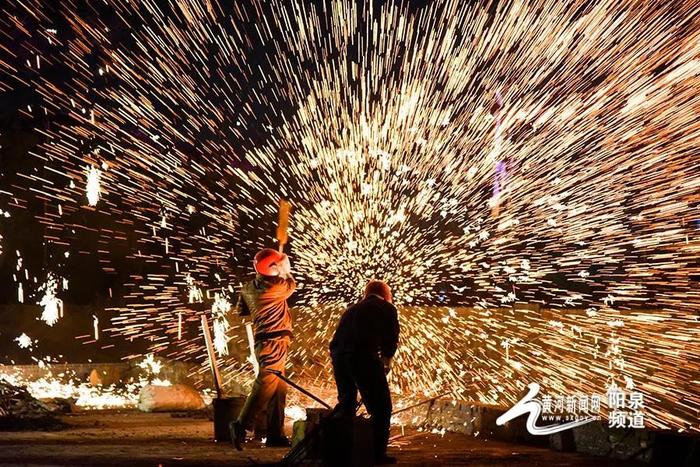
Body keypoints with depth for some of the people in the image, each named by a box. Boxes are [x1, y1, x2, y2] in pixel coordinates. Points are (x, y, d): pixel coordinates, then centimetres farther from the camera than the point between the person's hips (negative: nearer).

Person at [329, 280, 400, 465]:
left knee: (346, 403, 23)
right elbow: (391, 340, 13)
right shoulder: (387, 308, 15)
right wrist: (385, 363, 29)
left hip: (338, 355, 6)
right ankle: (378, 453, 4)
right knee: (381, 407, 6)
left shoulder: (352, 309, 29)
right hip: (365, 356, -6)